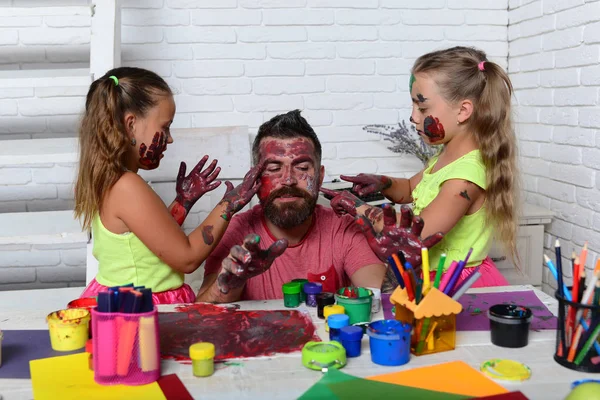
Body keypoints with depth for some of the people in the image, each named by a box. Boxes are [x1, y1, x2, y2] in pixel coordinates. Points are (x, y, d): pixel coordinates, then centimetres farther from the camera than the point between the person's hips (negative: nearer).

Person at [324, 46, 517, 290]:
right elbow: (412, 189, 25)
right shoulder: (447, 156, 6)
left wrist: (359, 209, -14)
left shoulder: (465, 175, -23)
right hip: (436, 278, 9)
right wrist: (382, 184, 2)